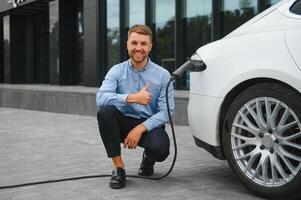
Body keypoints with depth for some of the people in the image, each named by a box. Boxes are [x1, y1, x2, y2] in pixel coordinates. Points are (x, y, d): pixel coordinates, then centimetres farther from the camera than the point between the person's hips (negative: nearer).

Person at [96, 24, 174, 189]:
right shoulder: (117, 71, -3)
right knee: (105, 111, -30)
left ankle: (148, 157, 10)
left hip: (149, 125, -1)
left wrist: (141, 128, -24)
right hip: (124, 123, 1)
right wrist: (132, 98, -33)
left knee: (160, 149, -32)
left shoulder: (163, 75, -4)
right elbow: (100, 98, -21)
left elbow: (166, 111, -10)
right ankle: (118, 167, -16)